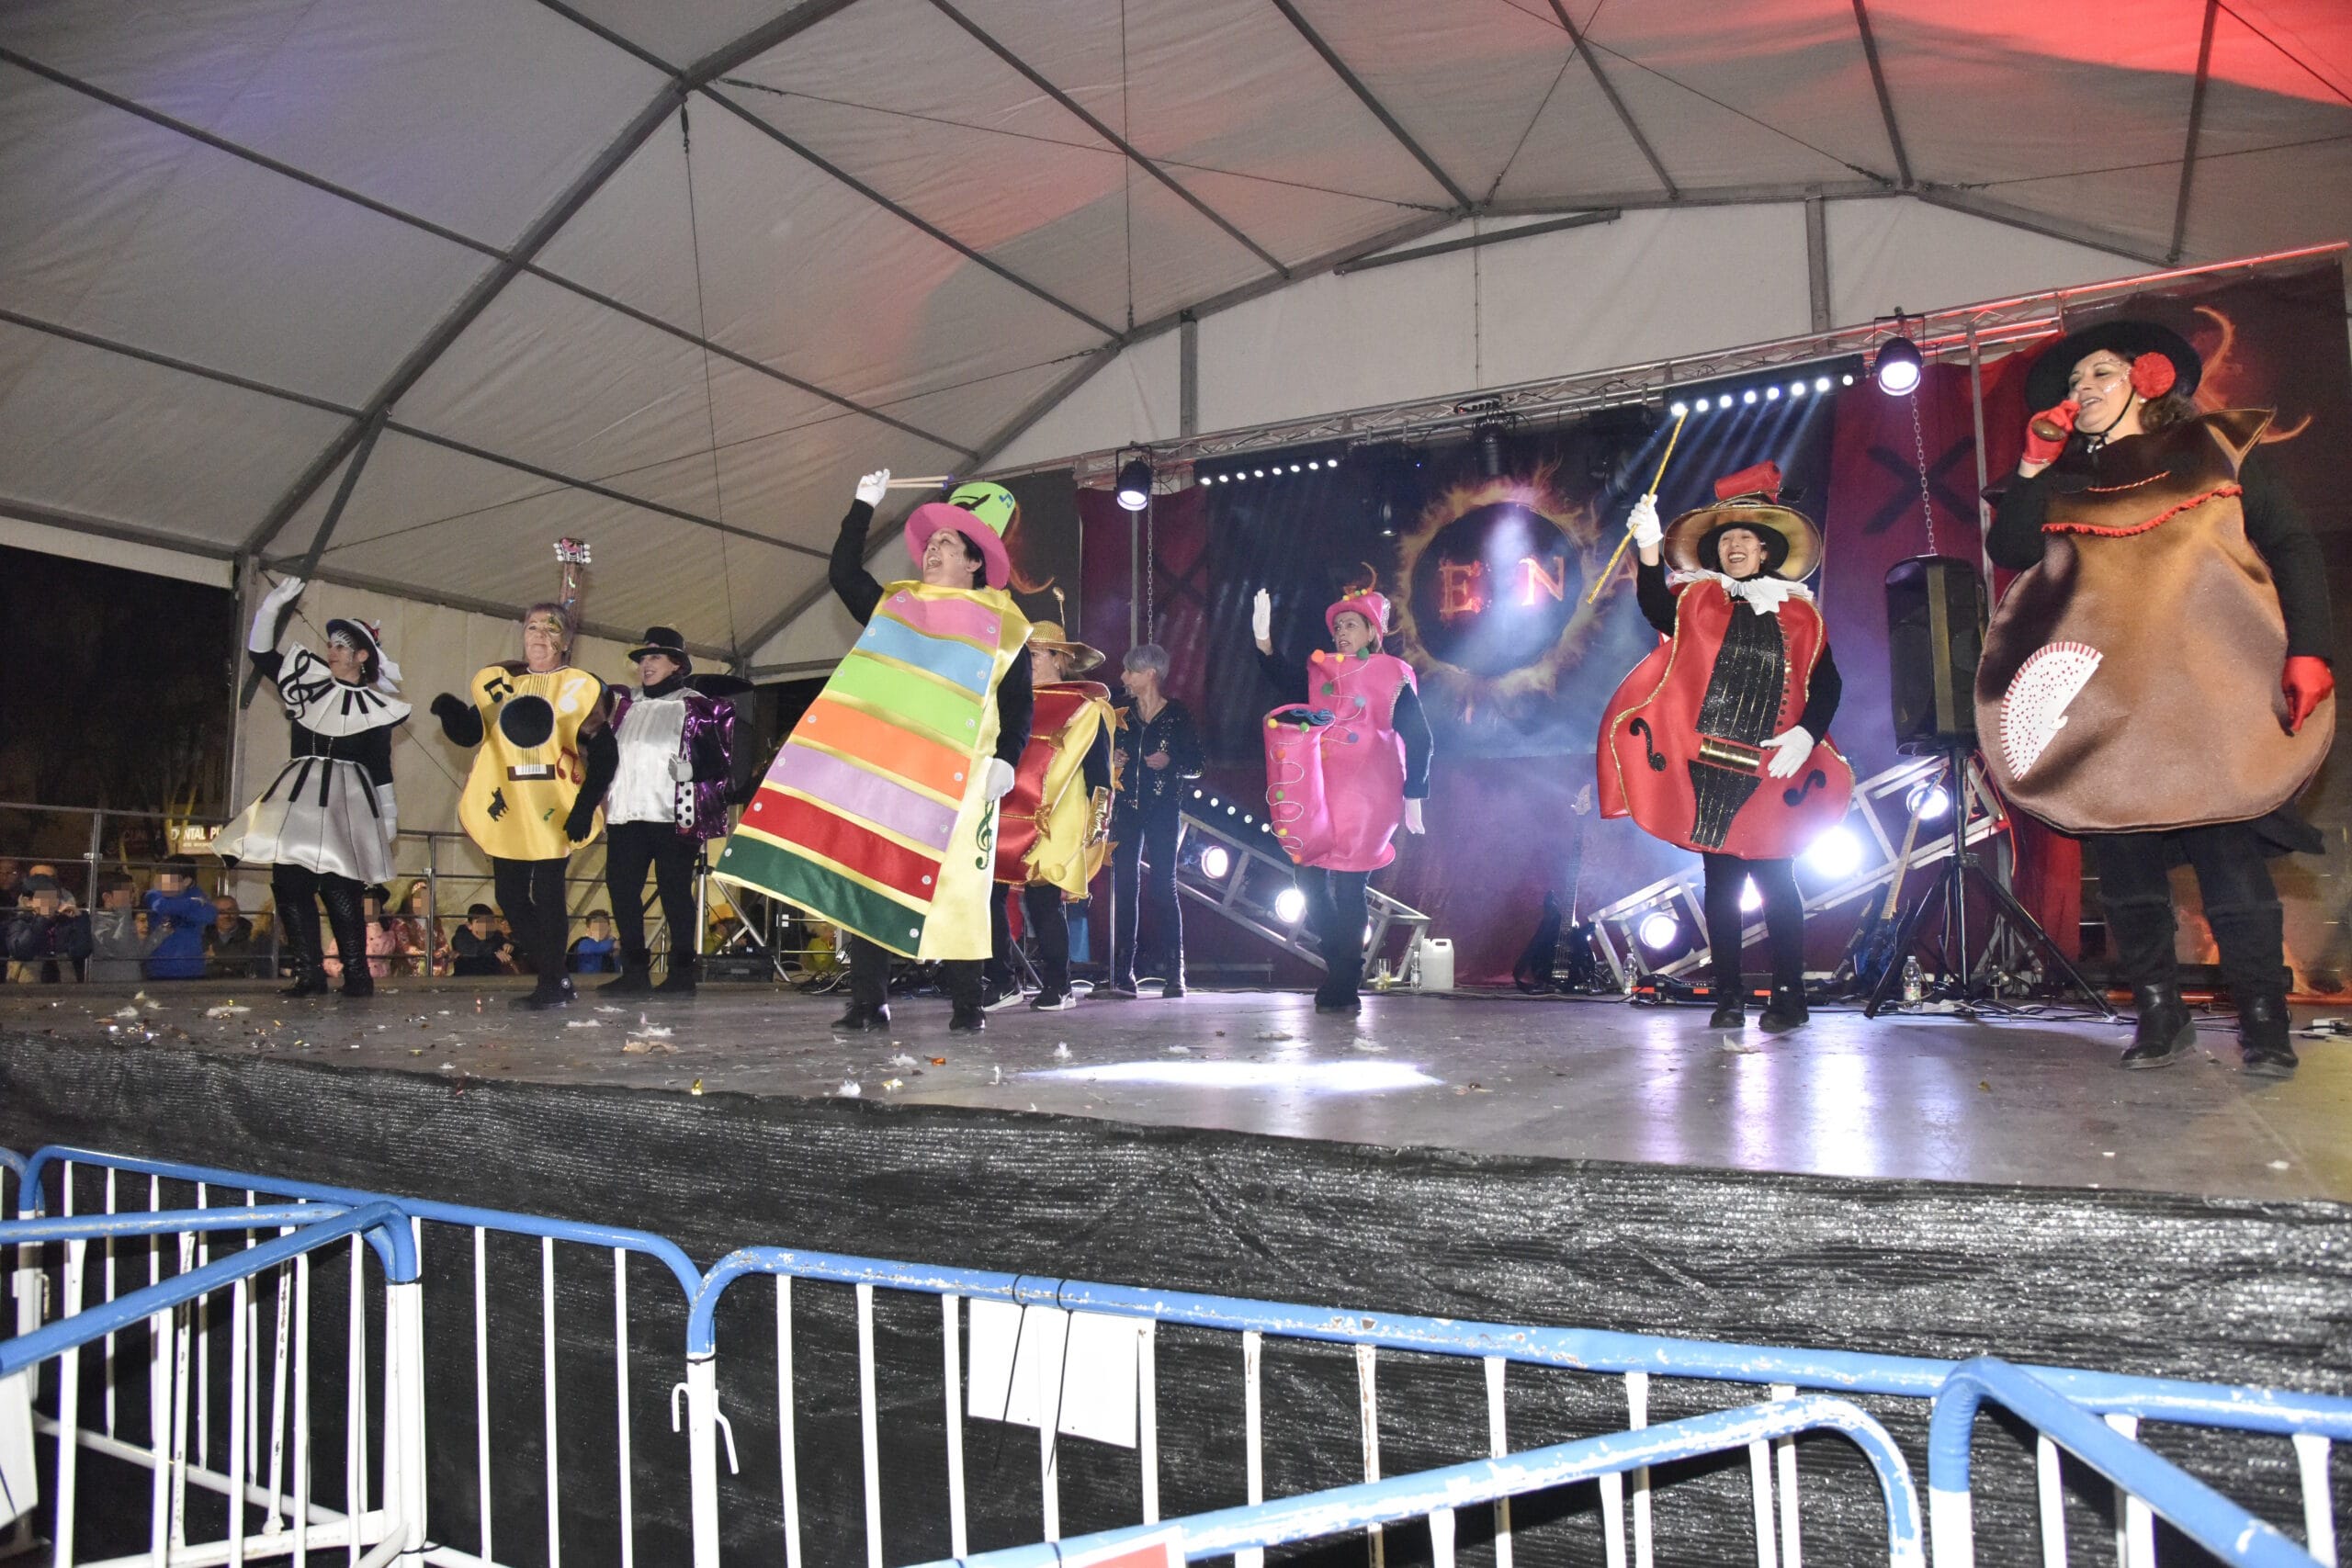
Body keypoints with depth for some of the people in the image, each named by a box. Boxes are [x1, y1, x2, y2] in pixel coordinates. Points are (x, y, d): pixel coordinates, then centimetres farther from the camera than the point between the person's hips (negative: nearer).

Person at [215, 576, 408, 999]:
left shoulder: (373, 706, 4)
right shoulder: (307, 680, 13)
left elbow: (380, 766, 7)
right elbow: (259, 652, 14)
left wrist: (388, 814, 7)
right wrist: (272, 607, 2)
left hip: (347, 799, -4)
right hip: (298, 793, 4)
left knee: (336, 884, -15)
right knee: (288, 879, -4)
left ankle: (357, 973, -8)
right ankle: (309, 971, 0)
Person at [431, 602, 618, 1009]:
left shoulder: (580, 687, 0)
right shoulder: (496, 680, 12)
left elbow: (603, 755, -4)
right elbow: (469, 734, 7)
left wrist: (585, 807, -14)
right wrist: (451, 712, -15)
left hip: (556, 811, -5)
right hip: (506, 809, 5)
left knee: (546, 895, -7)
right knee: (510, 894, 6)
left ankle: (551, 984, 3)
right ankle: (554, 978, 19)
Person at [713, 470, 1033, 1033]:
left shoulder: (999, 624, 9)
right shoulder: (895, 605, 23)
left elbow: (1019, 704, 4)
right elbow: (844, 574, 16)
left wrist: (1006, 758, -11)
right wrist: (863, 508, 15)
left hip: (951, 779, -4)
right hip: (878, 765, 4)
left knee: (950, 889, -8)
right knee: (865, 876, -2)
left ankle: (967, 1003, 0)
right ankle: (869, 1001, 3)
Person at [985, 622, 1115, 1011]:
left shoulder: (1086, 708, 3)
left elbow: (1099, 773, 0)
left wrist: (1096, 829, -7)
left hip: (1050, 829, -5)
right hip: (1003, 824, 5)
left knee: (1042, 902, -7)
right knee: (986, 897, -1)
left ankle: (1057, 988, 5)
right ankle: (1002, 983, 10)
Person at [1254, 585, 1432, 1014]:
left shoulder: (1392, 676, 3)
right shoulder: (1320, 669, 14)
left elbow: (1417, 738, 2)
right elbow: (1282, 675, -3)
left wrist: (1413, 797, -2)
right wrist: (1263, 640, -20)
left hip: (1365, 794, -5)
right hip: (1319, 792, 5)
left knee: (1347, 887, -7)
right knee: (1310, 880, 2)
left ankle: (1344, 987, 2)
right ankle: (1340, 970, 19)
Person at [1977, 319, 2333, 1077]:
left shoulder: (2216, 448, 13)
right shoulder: (2061, 482, 19)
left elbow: (2291, 548, 6)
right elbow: (2007, 549, 3)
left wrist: (2308, 649, -6)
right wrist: (2033, 466, 0)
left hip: (2208, 686, -2)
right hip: (2104, 696, 3)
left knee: (2229, 848, -9)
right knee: (2123, 857, 0)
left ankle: (2262, 1018, 0)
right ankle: (2158, 1011, 10)